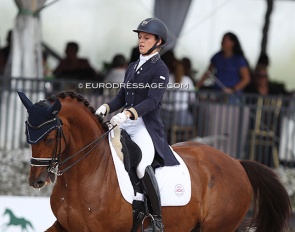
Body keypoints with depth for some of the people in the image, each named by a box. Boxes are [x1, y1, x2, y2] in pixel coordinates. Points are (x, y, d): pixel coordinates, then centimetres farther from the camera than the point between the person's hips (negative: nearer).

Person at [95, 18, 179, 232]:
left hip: (147, 126, -8)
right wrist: (107, 108, -3)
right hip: (125, 124, 8)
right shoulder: (132, 67, 17)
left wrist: (128, 114, -31)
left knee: (142, 166, -30)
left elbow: (152, 100, -18)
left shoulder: (160, 69, -6)